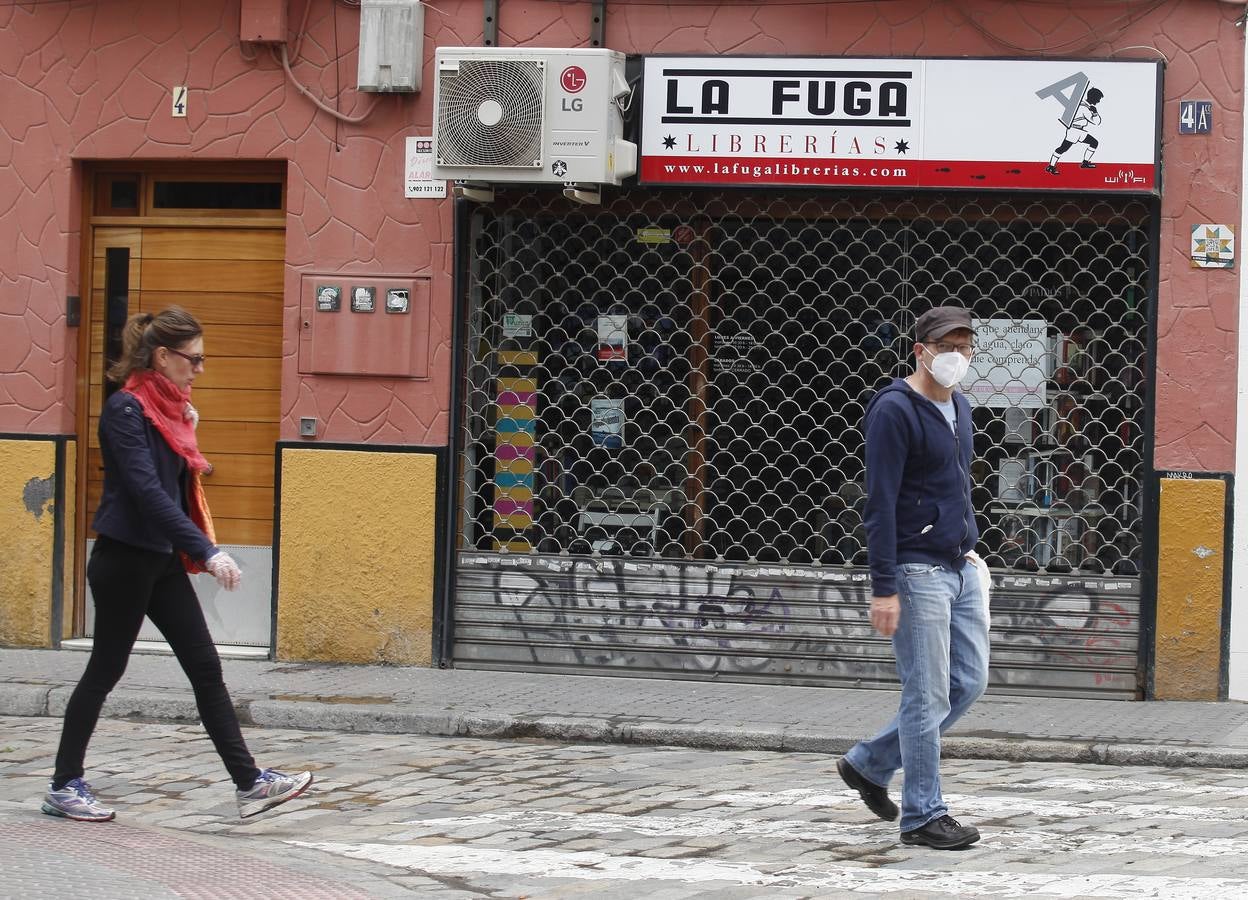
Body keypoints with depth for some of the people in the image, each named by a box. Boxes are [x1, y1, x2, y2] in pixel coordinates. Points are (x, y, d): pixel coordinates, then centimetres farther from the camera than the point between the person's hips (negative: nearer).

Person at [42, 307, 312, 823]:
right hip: (124, 561, -8)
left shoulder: (172, 408, 10)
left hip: (162, 562, 8)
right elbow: (146, 491, -26)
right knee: (105, 670, 1)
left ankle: (250, 783, 3)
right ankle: (64, 786, 13)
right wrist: (208, 550, -30)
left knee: (206, 668, 4)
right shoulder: (125, 410, -17)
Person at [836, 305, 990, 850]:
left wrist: (969, 545, 15)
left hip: (960, 567, 9)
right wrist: (883, 588, -20)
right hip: (917, 570, -9)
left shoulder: (959, 409, 14)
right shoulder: (895, 410, -13)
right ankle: (923, 816, 4)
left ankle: (869, 764, 23)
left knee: (969, 682, 10)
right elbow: (880, 504, -16)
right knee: (928, 694, -5)